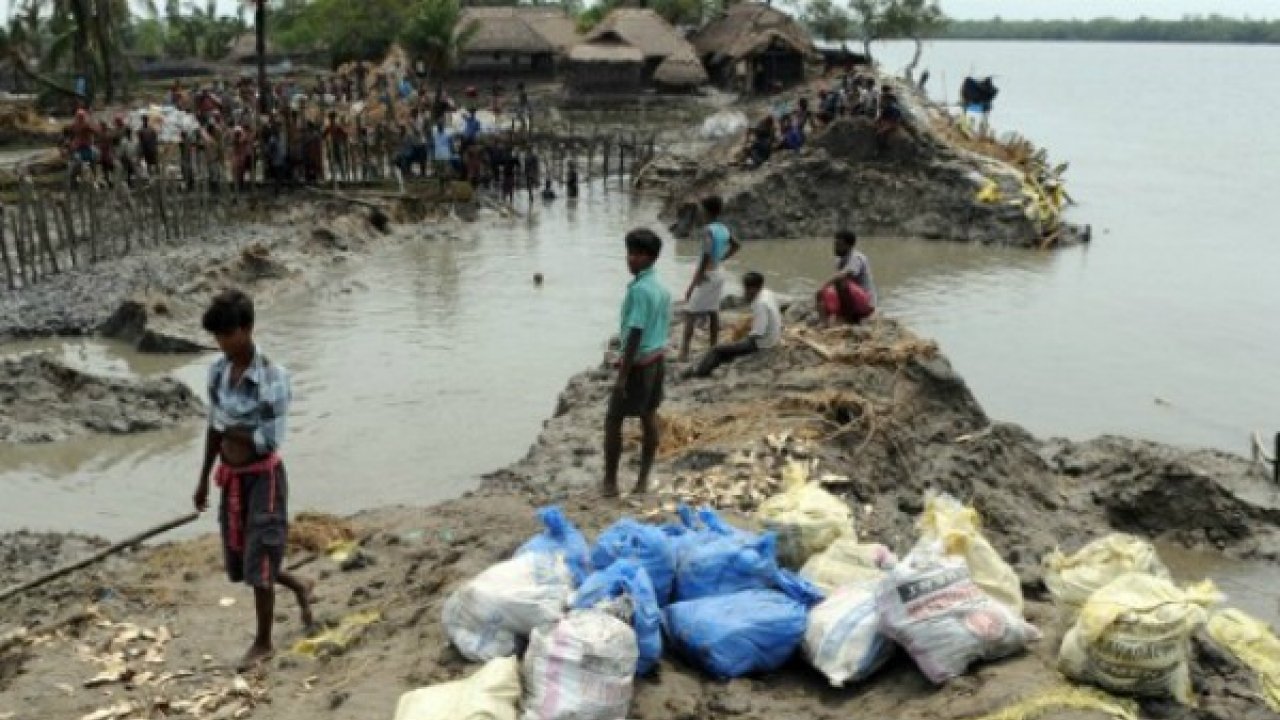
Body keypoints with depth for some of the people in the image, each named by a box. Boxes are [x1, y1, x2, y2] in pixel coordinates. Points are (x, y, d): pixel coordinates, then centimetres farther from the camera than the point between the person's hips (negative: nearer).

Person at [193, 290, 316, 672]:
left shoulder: (272, 376, -21)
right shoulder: (217, 370, 0)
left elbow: (270, 440, -21)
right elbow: (215, 427, 9)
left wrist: (231, 432, -10)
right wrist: (204, 478, 12)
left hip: (264, 475, -7)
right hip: (231, 477, 7)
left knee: (258, 563, 0)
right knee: (239, 563, 15)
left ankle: (263, 642, 19)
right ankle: (300, 587, 41)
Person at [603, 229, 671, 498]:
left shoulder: (639, 289, -21)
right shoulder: (662, 288, 7)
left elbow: (635, 334, -23)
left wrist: (622, 375, -21)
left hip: (639, 363, -9)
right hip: (658, 359, 9)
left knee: (613, 420, 1)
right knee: (650, 417, 11)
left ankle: (610, 482, 6)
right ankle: (643, 480, 17)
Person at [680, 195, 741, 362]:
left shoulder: (710, 231, -20)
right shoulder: (724, 229, 5)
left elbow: (705, 259, -27)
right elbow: (736, 246, 23)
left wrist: (692, 285, -24)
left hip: (707, 275, -8)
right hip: (719, 273, 8)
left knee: (690, 313, -5)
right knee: (713, 312, 13)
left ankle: (684, 352, -9)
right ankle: (713, 349, 18)